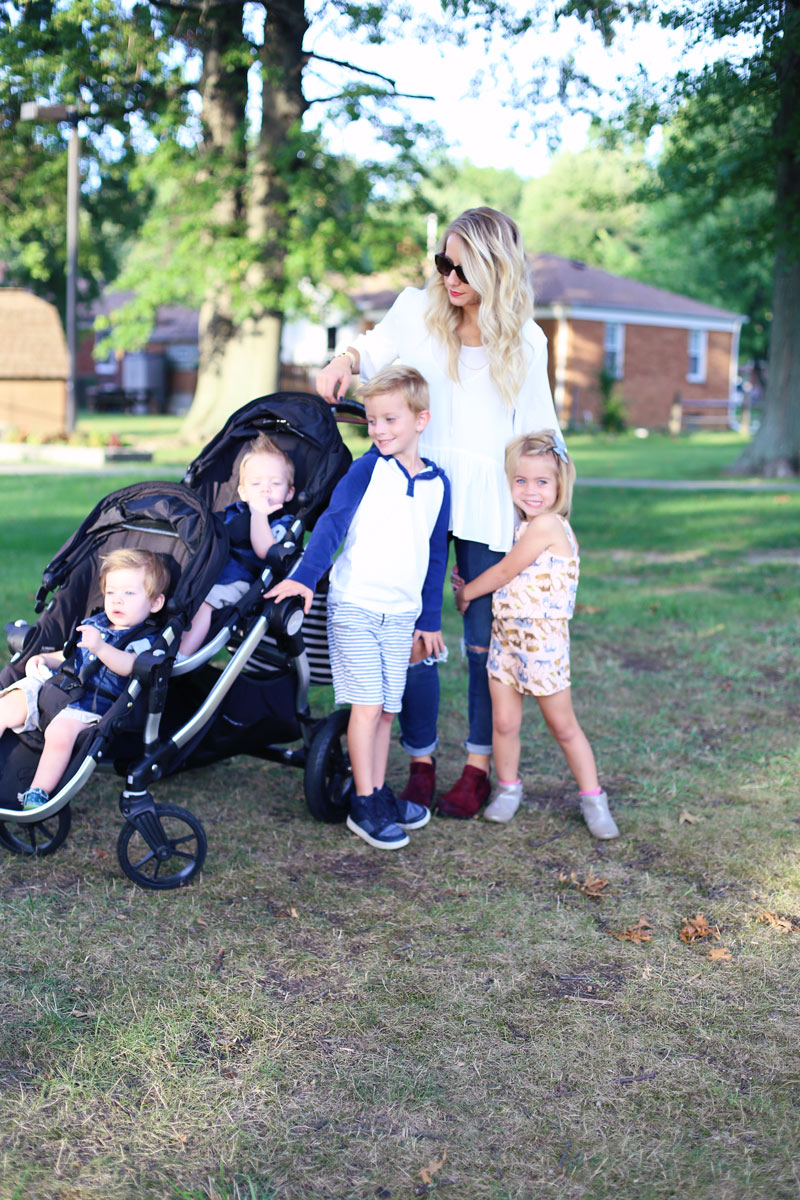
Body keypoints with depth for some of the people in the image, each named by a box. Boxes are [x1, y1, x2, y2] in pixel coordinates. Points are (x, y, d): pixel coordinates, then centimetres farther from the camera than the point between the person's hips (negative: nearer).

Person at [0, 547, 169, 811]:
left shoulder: (146, 639, -3)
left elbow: (129, 666, -24)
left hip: (92, 705, -7)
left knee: (61, 731, -34)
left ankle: (38, 793, -23)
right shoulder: (93, 623, 22)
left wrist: (100, 647, -40)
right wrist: (43, 660, 14)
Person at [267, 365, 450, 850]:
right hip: (354, 606, -4)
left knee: (387, 708, 9)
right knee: (367, 704, -5)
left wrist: (431, 619, 14)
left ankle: (380, 794, 22)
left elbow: (436, 555, 13)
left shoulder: (438, 483, 7)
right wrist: (305, 576, -24)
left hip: (402, 614, 4)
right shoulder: (368, 469, -4)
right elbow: (332, 523, -11)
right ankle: (365, 806, 4)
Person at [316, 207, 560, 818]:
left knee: (485, 639, 4)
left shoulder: (526, 342, 2)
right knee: (412, 633, -1)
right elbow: (377, 346, 24)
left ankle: (478, 767, 18)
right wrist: (345, 361, 2)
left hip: (489, 503, -1)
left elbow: (537, 432, 7)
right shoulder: (416, 310, 4)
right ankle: (421, 763, 14)